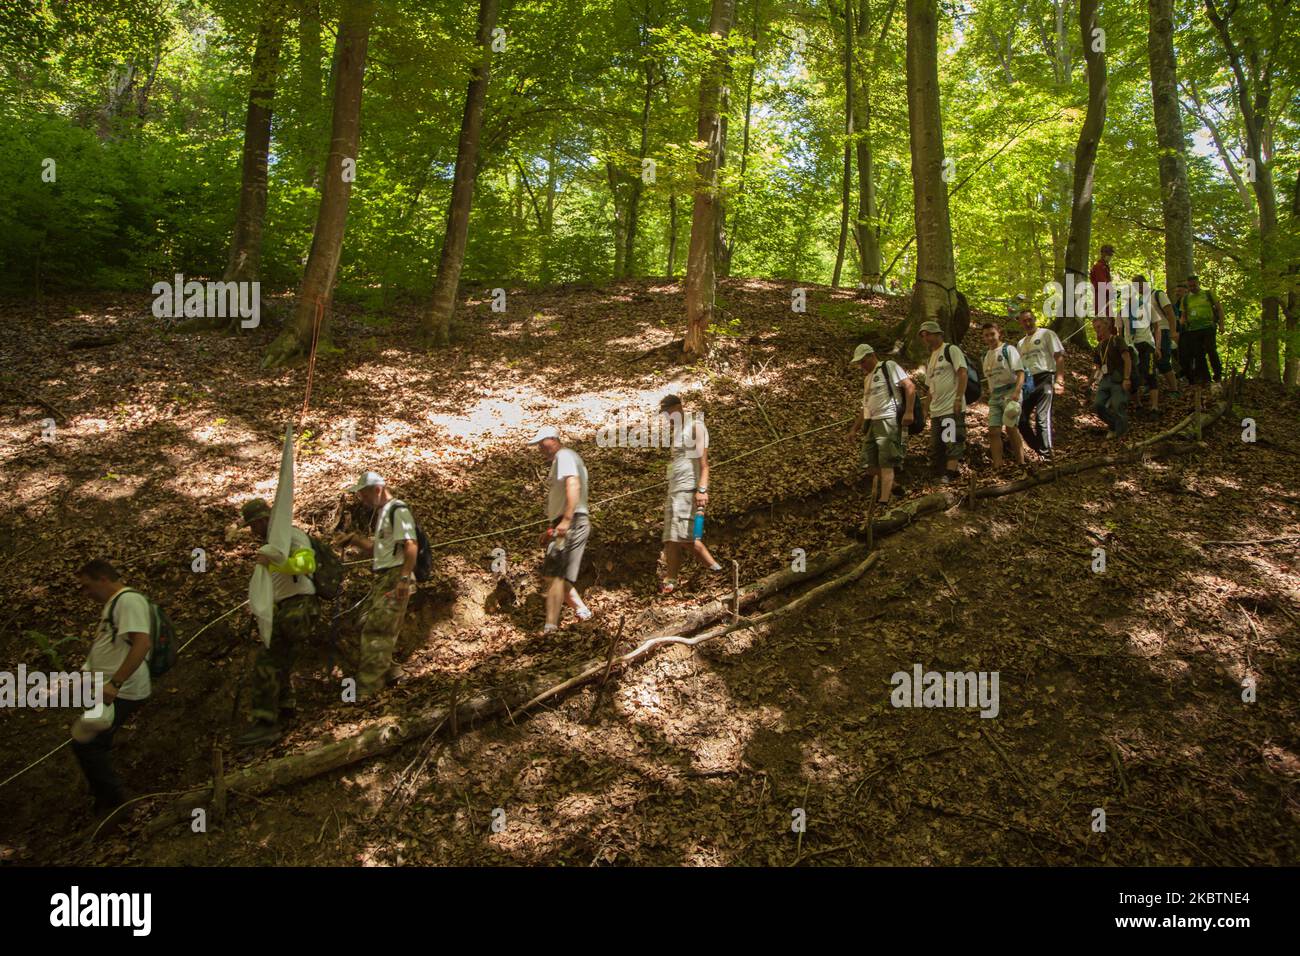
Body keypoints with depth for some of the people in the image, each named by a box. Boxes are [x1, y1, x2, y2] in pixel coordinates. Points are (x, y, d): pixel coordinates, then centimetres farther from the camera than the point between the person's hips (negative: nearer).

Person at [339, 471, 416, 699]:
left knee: (377, 631, -11)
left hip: (395, 578, -10)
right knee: (368, 627, 12)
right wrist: (355, 540, 9)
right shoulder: (381, 514, 20)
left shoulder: (398, 511, -10)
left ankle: (367, 686, -10)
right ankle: (389, 672, 21)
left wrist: (404, 579, -26)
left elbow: (411, 546, -19)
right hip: (382, 578, 10)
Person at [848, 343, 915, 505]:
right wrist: (855, 427, 21)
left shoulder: (888, 367, -2)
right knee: (870, 463, 7)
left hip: (888, 420, -9)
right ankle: (890, 486, 25)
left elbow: (910, 386, -11)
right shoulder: (867, 379, 22)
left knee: (886, 463, -12)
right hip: (871, 423, 9)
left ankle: (884, 501, -15)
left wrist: (908, 412, -19)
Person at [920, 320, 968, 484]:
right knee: (935, 446, 9)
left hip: (952, 408, -9)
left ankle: (949, 475, -18)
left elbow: (963, 373, -13)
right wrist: (927, 407, 17)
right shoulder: (929, 360, 21)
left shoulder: (951, 350, -4)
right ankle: (940, 476, 15)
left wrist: (959, 398, -21)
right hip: (936, 410, 9)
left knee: (952, 443, -13)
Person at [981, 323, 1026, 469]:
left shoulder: (1008, 349, -3)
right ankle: (997, 467, -4)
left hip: (1010, 393, -6)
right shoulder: (986, 356, 16)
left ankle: (1021, 463, -8)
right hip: (994, 396, 6)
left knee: (1010, 427, -15)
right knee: (993, 431, -4)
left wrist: (1016, 393, -26)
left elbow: (1020, 373, -13)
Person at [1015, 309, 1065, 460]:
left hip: (1044, 379, -7)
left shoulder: (1046, 334, 2)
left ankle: (1046, 456, -12)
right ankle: (1039, 449, 16)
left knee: (1042, 418, -14)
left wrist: (1059, 380, -16)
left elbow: (1059, 357, -6)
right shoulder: (1020, 344, 21)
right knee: (1021, 419, 2)